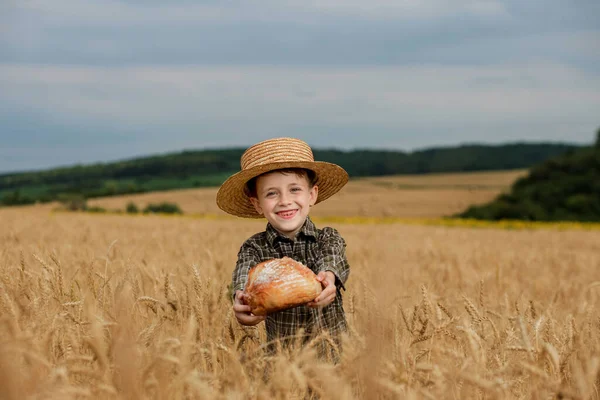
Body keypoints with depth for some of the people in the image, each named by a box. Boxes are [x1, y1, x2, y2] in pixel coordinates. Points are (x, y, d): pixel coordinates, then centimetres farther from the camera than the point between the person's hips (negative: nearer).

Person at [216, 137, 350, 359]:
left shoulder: (328, 239, 4)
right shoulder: (254, 248, 3)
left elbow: (333, 261, -16)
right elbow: (244, 275, -16)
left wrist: (327, 278, -41)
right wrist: (241, 300, -40)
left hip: (333, 352, -1)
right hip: (280, 354, 1)